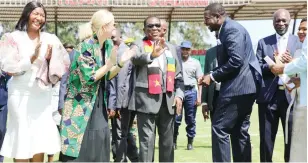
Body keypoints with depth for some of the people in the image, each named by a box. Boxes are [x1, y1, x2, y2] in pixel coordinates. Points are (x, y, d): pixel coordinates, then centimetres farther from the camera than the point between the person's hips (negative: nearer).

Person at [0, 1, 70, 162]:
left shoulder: (49, 39, 8)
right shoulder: (15, 38, -1)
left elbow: (58, 68, 10)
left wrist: (49, 57, -9)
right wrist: (32, 58, -18)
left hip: (42, 95, 3)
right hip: (21, 95, -3)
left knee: (40, 138, 4)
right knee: (22, 137, -2)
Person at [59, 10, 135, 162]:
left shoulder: (108, 45, 5)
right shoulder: (86, 47, -18)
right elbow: (88, 78, -21)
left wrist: (120, 63, -3)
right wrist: (110, 63, -21)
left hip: (99, 105, 7)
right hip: (81, 106, -7)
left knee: (99, 146, 6)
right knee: (79, 148, -3)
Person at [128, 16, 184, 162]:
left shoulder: (170, 48, 19)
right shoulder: (138, 45, 4)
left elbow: (178, 75, 19)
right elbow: (136, 58, -20)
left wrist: (179, 94, 4)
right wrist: (152, 55, -40)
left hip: (168, 100, 5)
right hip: (147, 99, -5)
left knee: (167, 140, 9)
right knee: (147, 140, -6)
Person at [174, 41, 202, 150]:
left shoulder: (195, 63, 9)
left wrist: (199, 97, -1)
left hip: (191, 92, 1)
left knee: (191, 119, 4)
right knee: (176, 118, -1)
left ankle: (190, 142, 13)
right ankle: (174, 141, 10)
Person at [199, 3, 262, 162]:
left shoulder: (232, 29, -13)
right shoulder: (228, 29, 18)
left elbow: (236, 60, -23)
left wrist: (212, 76, -15)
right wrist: (212, 75, 10)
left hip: (237, 87, -11)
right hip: (243, 87, 11)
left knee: (219, 129, -9)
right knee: (239, 131, 12)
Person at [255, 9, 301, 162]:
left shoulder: (299, 42, 7)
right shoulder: (263, 42, 9)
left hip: (291, 96, 0)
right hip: (268, 96, 0)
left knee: (293, 138, 6)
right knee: (266, 138, 8)